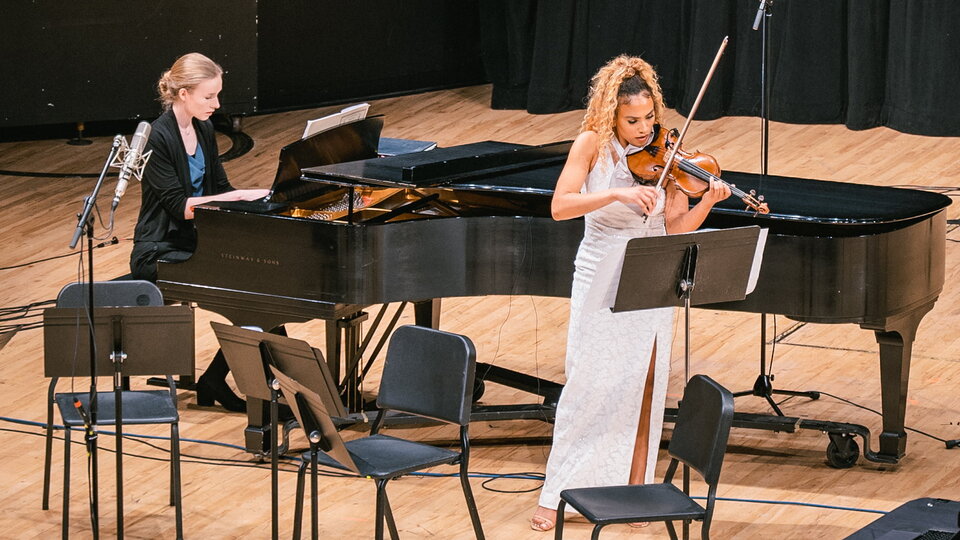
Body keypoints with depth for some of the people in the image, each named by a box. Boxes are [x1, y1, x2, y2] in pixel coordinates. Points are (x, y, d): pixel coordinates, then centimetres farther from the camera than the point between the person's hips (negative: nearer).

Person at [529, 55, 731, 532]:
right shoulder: (593, 144, -10)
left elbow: (676, 228, -7)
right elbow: (560, 207, -21)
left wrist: (707, 202, -25)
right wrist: (617, 194, -32)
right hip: (601, 282, -2)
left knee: (643, 389, 5)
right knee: (589, 387, 0)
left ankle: (635, 487, 17)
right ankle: (555, 496, 11)